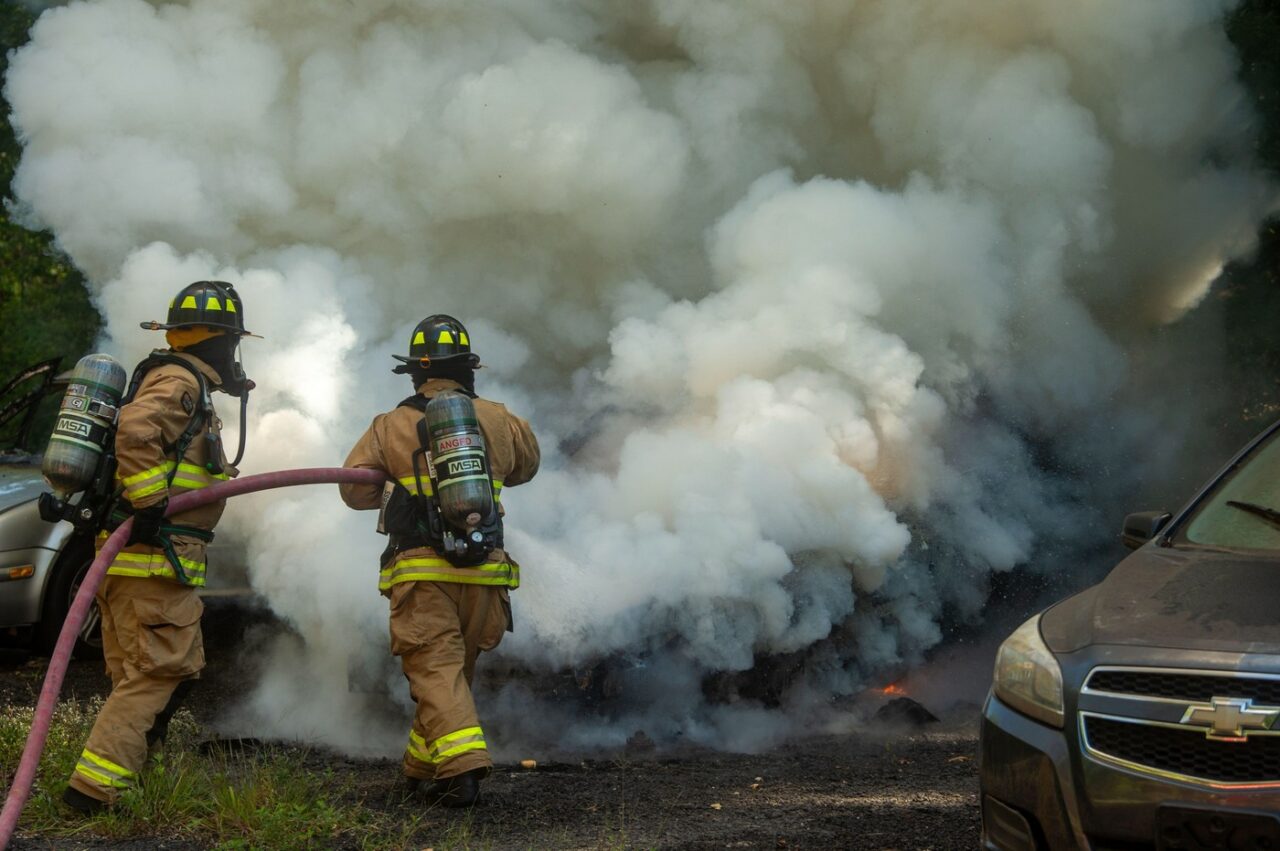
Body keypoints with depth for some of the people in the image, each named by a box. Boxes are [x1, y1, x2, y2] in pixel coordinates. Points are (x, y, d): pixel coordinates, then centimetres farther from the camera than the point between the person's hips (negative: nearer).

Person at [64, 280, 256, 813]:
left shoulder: (182, 384, 22)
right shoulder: (178, 381, -11)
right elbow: (134, 431, -28)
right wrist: (149, 505, -26)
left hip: (151, 556, 10)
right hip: (154, 556, -10)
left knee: (181, 668, 17)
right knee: (153, 673, -11)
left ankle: (131, 766, 19)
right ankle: (93, 787, -14)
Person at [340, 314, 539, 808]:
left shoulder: (390, 426, 3)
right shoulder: (499, 420, 10)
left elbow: (354, 490, 7)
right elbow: (525, 467, 28)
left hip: (421, 570, -3)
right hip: (484, 570, 3)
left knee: (435, 669, -6)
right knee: (457, 668, 16)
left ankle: (461, 765, -24)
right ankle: (423, 771, 27)